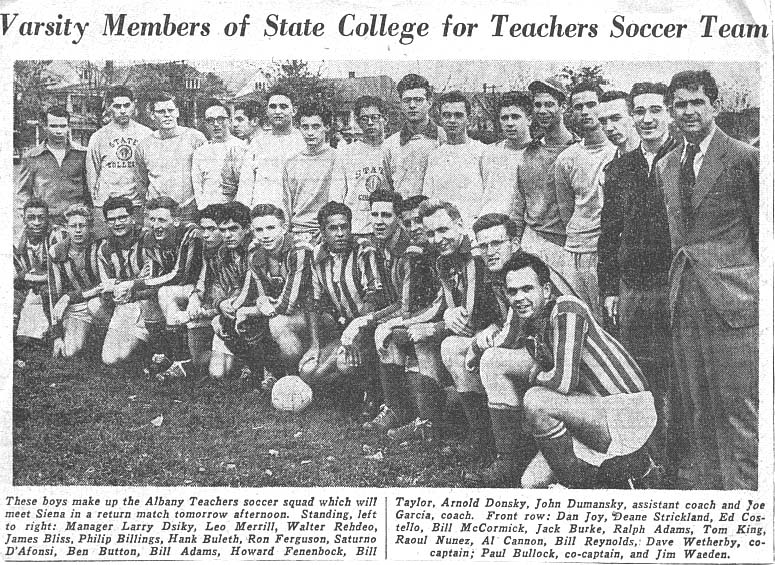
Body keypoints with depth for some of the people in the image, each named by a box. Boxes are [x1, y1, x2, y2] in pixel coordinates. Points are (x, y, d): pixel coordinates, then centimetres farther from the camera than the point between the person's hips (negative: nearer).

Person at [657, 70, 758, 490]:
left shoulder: (744, 158, -4)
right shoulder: (666, 166, 14)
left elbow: (762, 232, 0)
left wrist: (760, 291, 0)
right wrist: (677, 283, 10)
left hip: (733, 301, -6)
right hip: (685, 302, 6)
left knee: (740, 414, -2)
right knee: (695, 414, 13)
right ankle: (701, 487, 23)